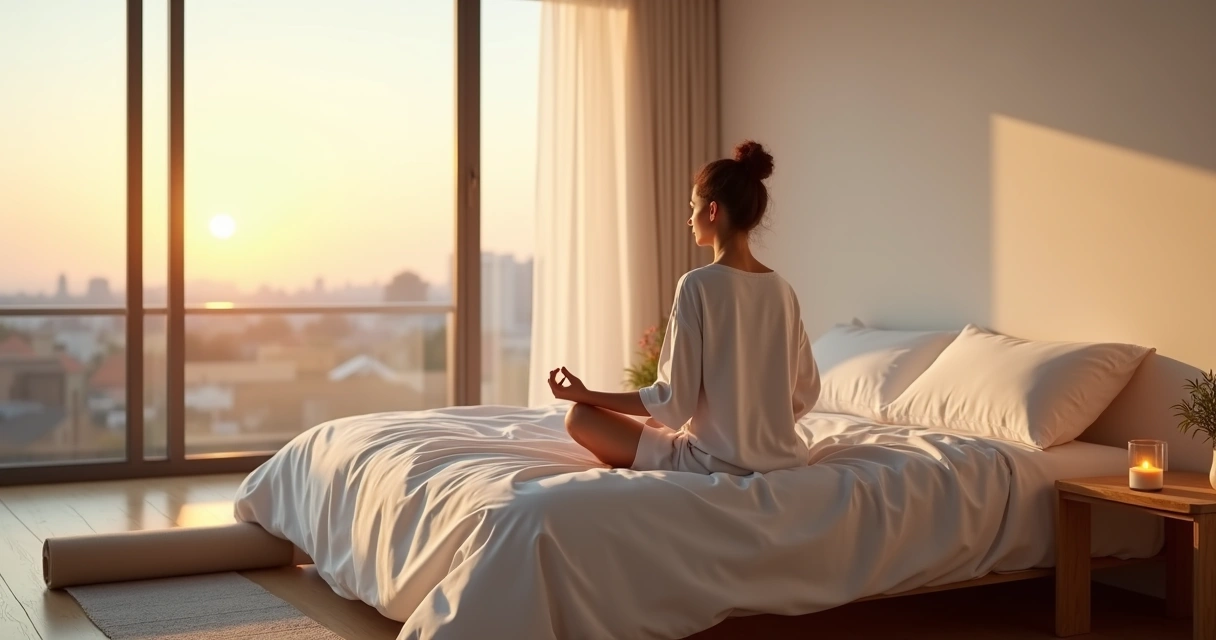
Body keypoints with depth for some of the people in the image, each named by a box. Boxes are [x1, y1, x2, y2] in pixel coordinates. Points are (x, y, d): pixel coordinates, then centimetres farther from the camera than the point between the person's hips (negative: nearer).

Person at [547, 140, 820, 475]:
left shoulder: (698, 284, -17)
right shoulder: (782, 290, 2)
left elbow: (674, 400, -18)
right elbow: (806, 392, 9)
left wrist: (586, 393, -8)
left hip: (717, 461, -8)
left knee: (580, 417, 7)